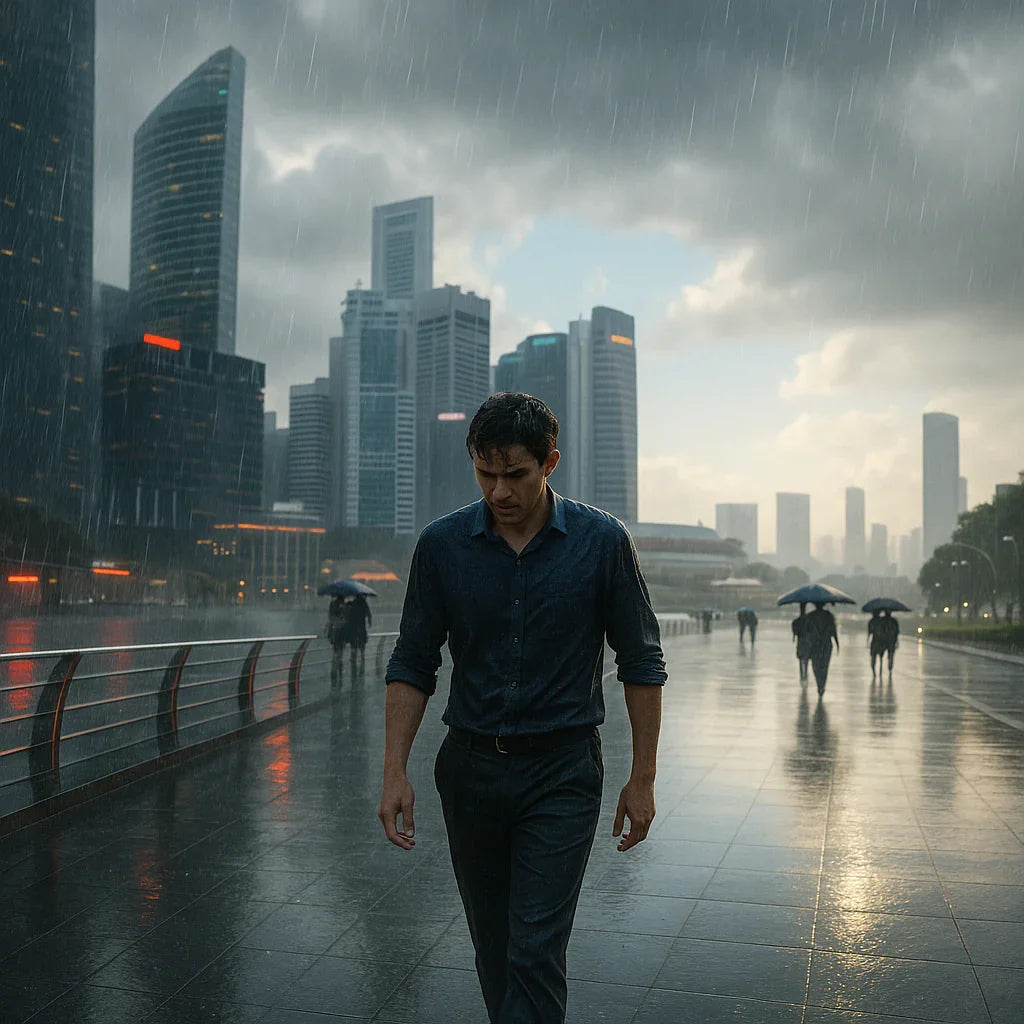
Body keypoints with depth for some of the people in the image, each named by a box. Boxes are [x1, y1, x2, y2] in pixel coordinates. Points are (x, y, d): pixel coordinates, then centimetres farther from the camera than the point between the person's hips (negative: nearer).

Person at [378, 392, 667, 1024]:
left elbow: (642, 663, -1)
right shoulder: (442, 545, -4)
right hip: (470, 768, 3)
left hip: (562, 772, -3)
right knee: (493, 946, 16)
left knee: (535, 953, -6)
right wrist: (395, 771, -5)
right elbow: (413, 664, 2)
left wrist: (643, 778, -1)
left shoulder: (602, 541, -8)